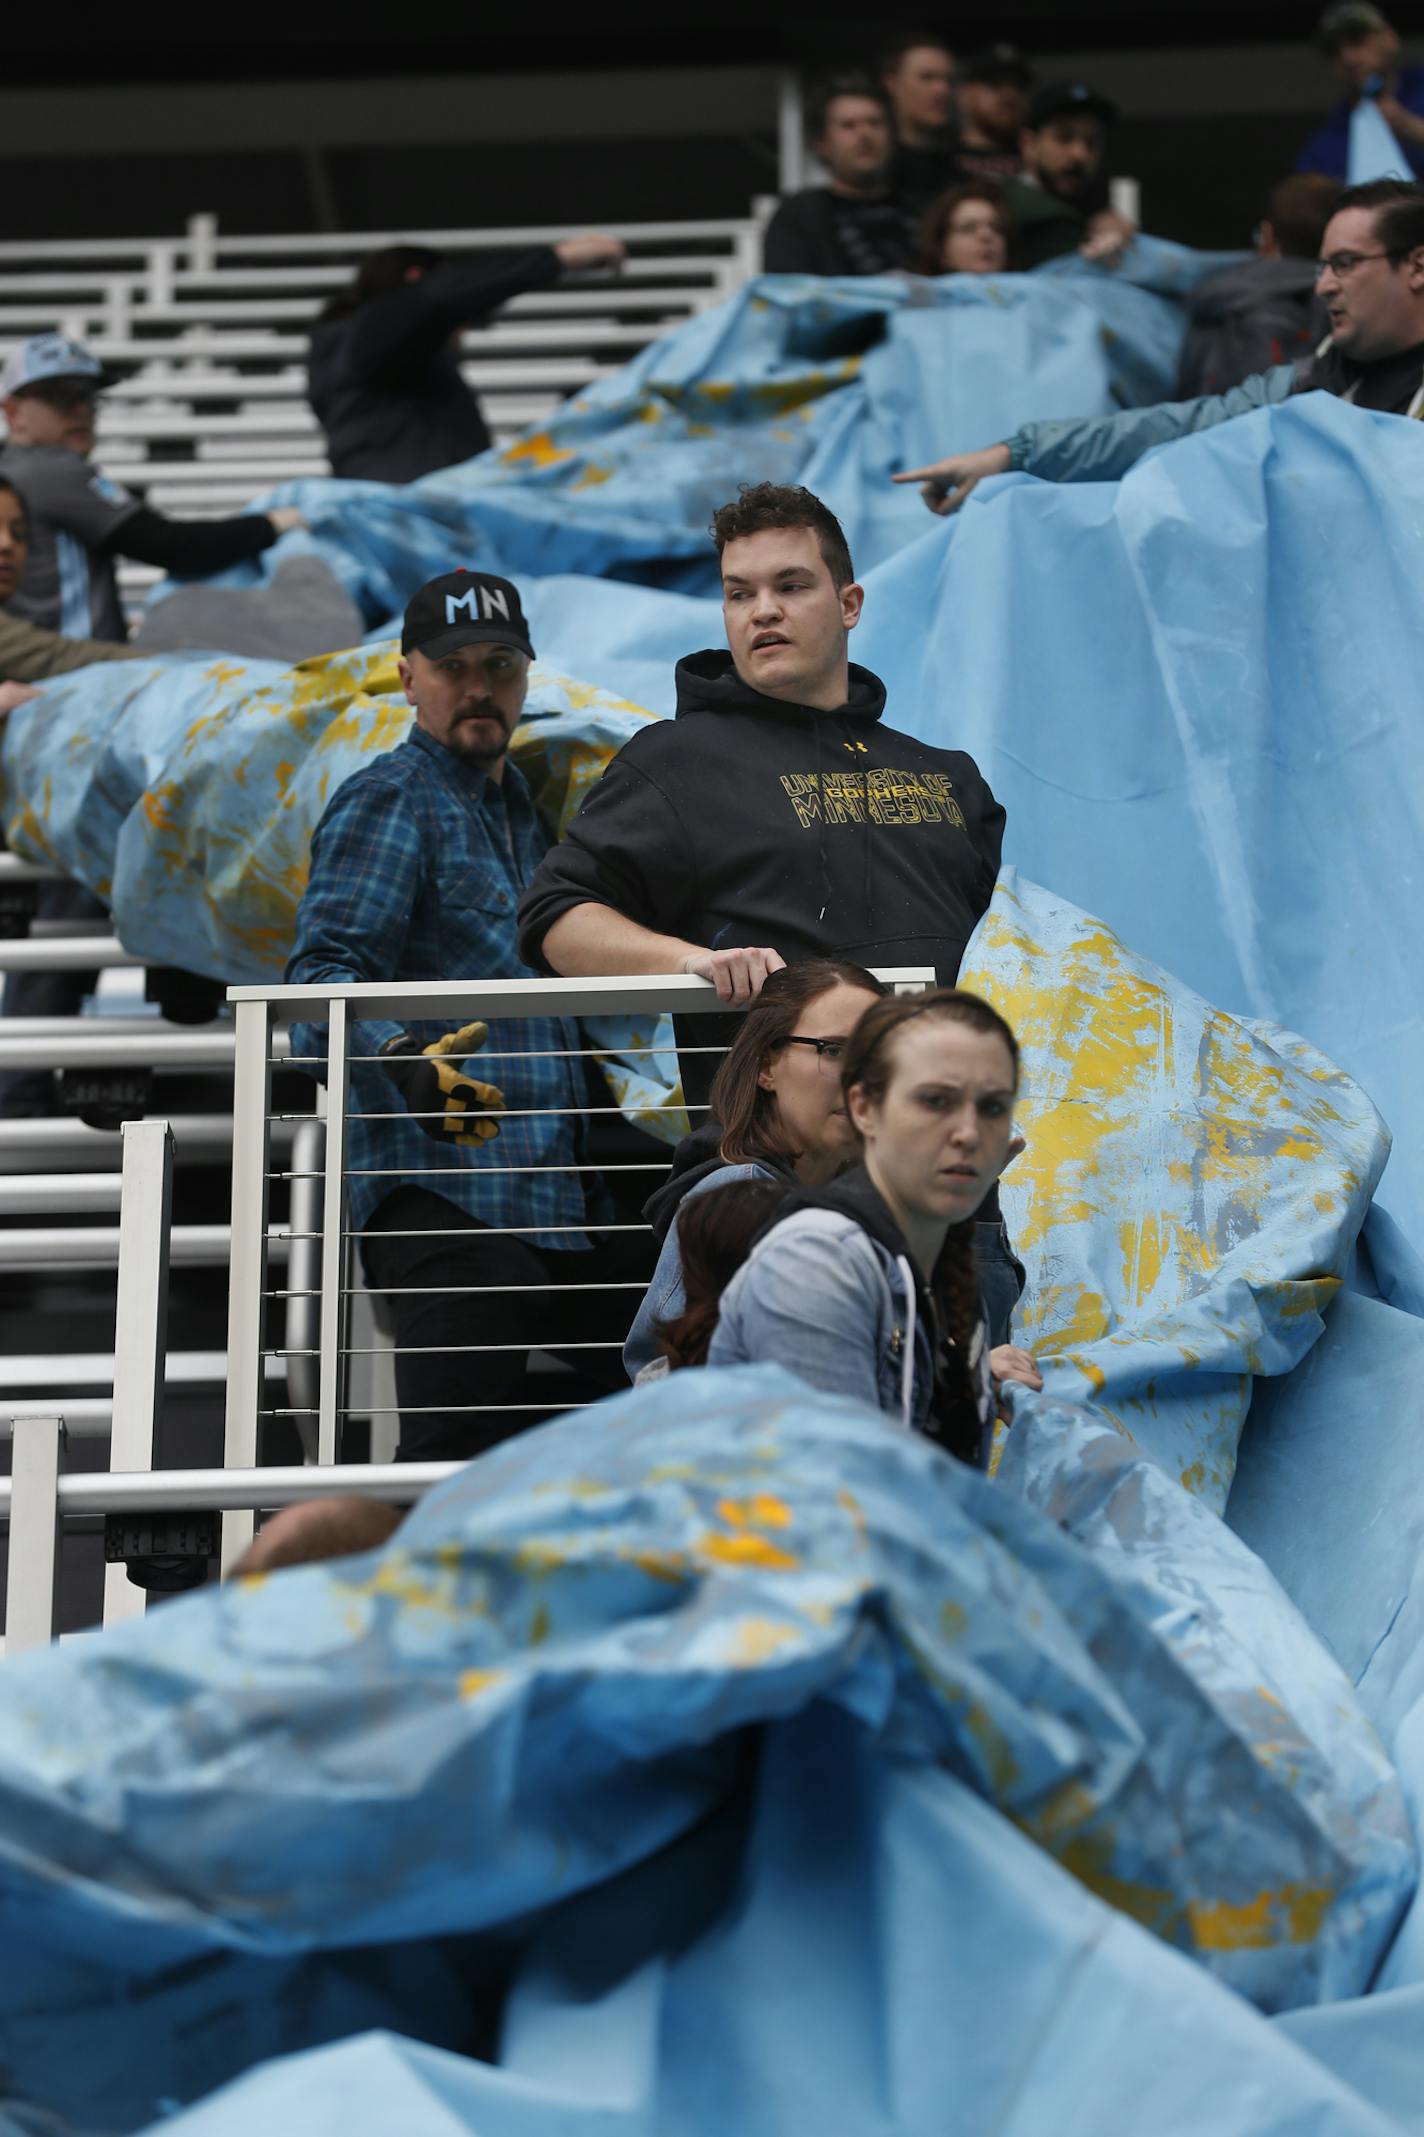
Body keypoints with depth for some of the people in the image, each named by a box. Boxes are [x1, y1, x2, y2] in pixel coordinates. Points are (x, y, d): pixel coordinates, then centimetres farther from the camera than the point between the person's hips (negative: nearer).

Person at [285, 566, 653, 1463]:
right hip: (448, 1192, -9)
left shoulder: (522, 803, 23)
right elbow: (324, 970, -15)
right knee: (456, 1457, -14)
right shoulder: (390, 800, -3)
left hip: (558, 1190, 9)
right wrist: (399, 1056, -34)